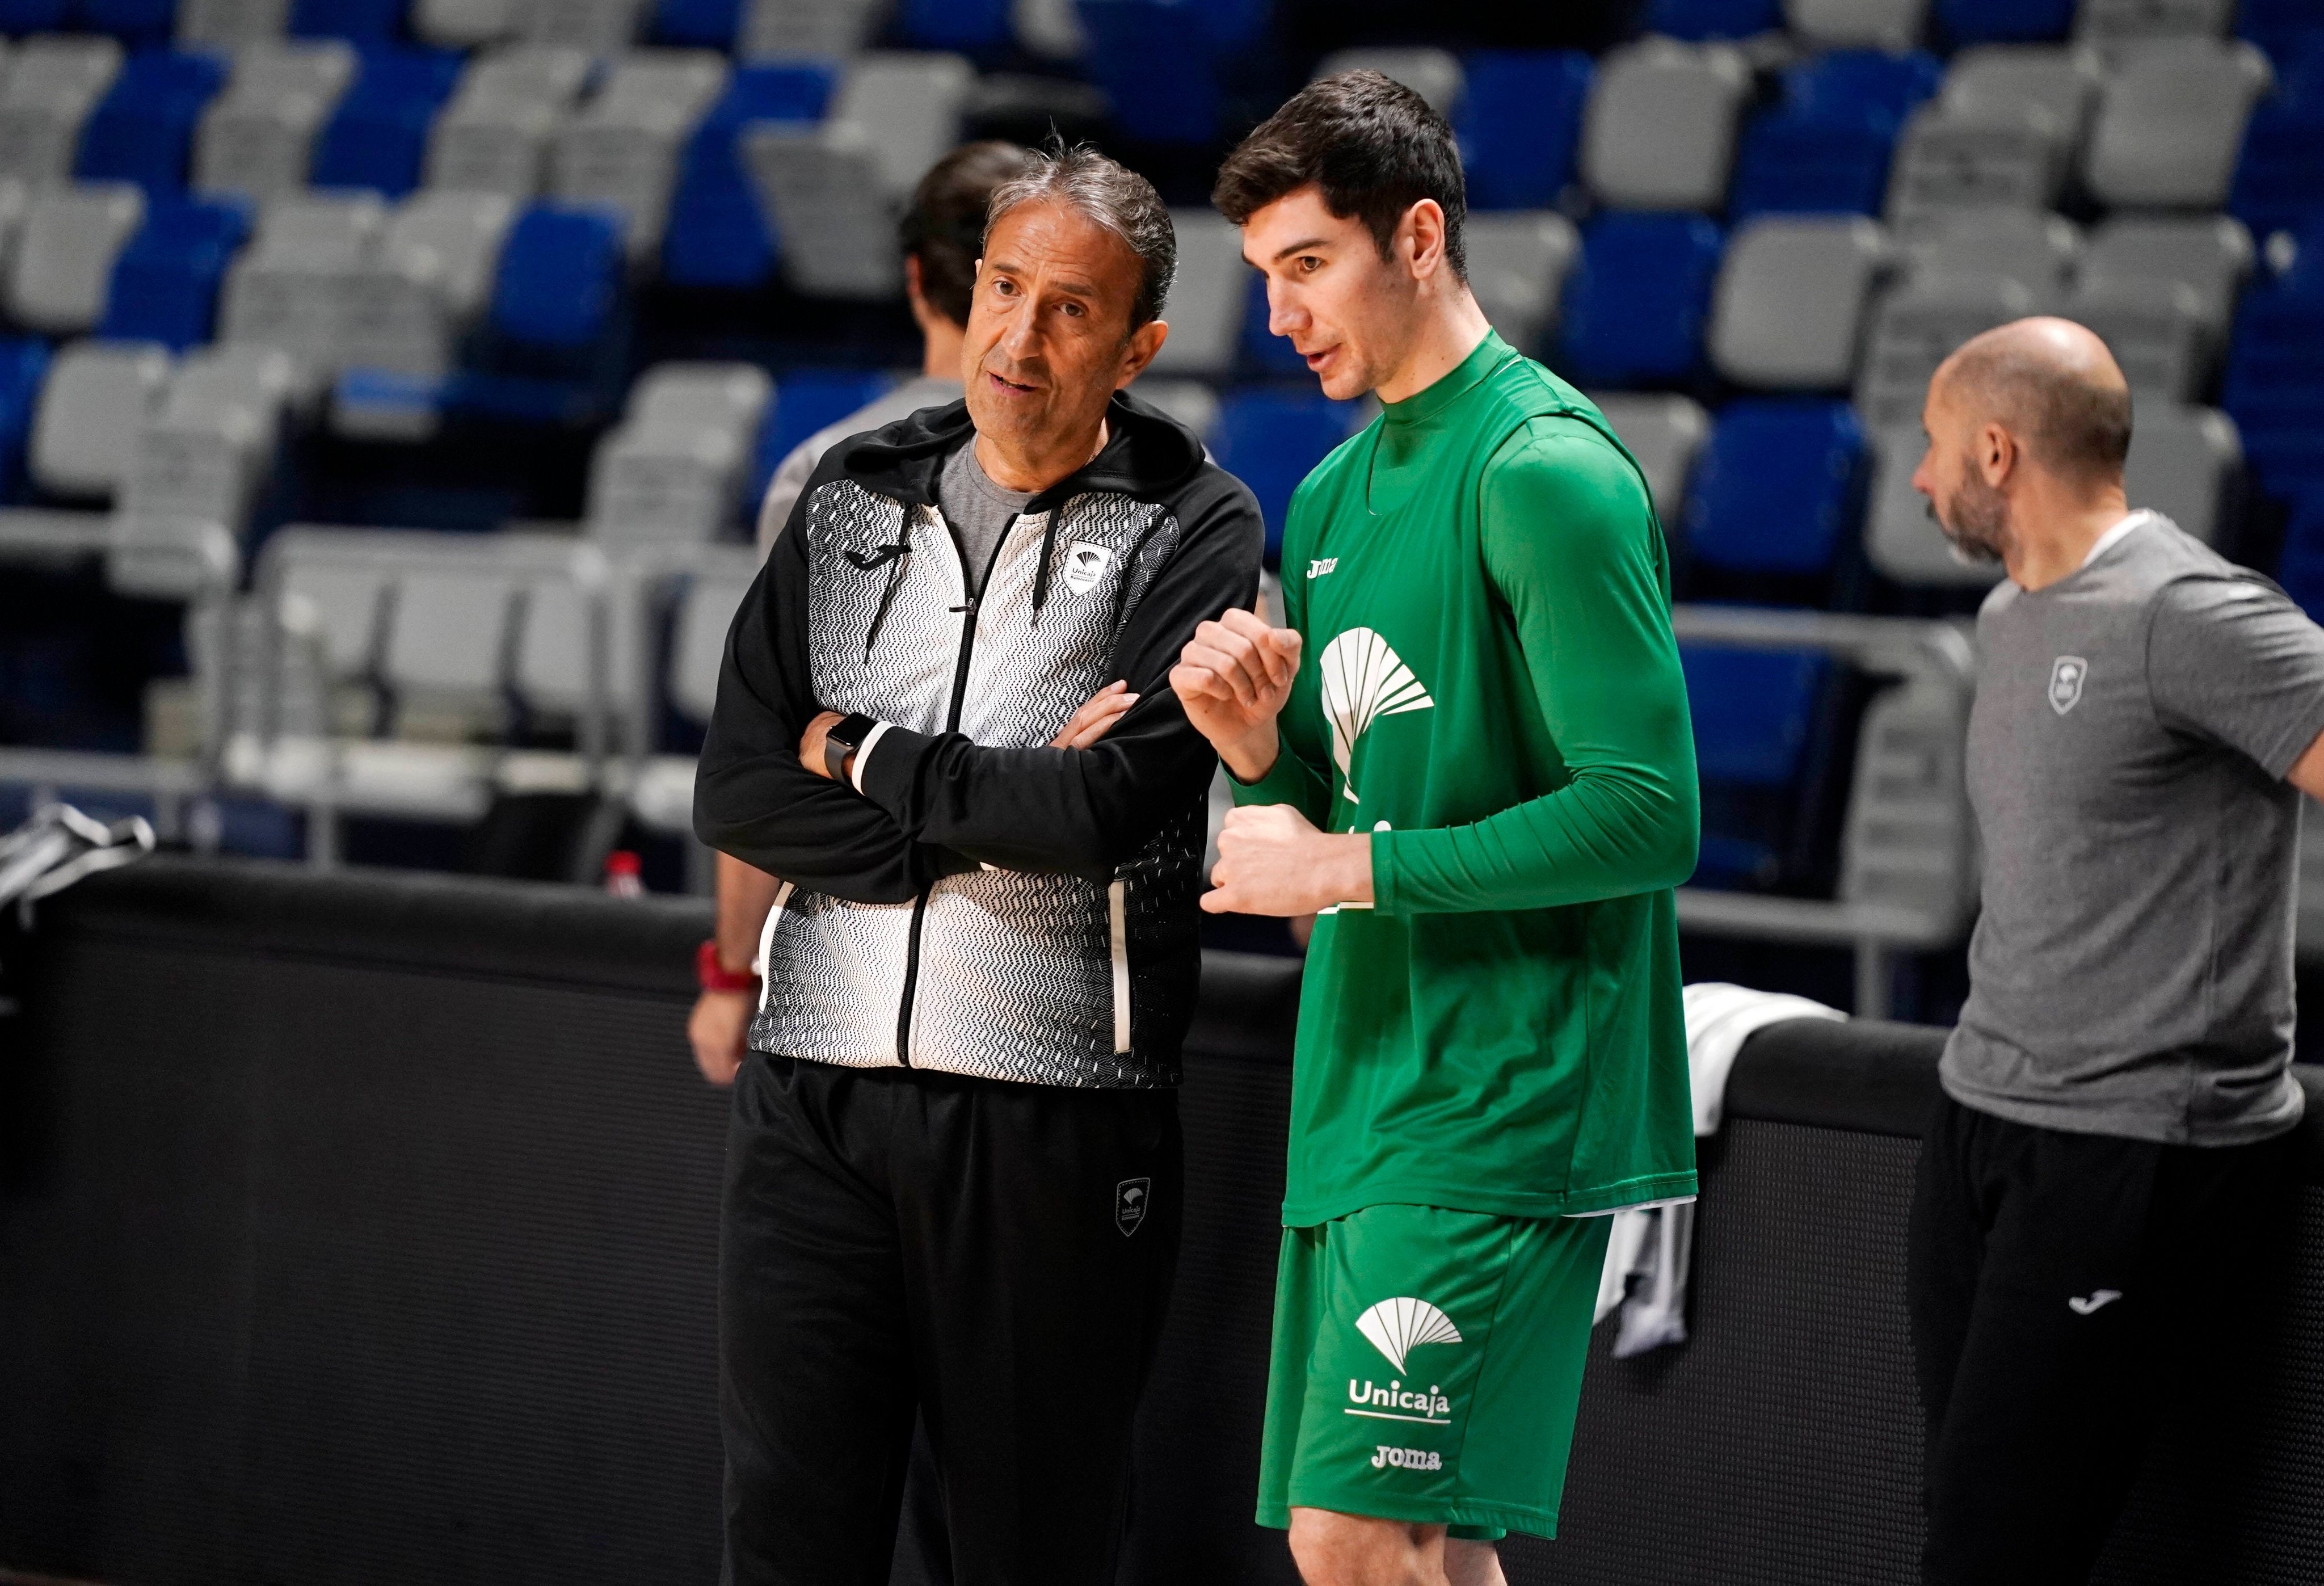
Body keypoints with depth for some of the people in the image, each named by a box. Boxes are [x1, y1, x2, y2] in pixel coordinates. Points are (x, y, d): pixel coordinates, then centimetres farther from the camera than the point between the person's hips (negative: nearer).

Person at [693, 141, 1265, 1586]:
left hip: (1053, 1122, -3)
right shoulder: (855, 499, 12)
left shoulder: (1191, 529, -1)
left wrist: (865, 758, -4)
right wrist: (988, 820, -8)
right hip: (815, 1089, 3)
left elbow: (1114, 803, -16)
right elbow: (736, 793, 3)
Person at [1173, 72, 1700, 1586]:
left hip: (1500, 1109, -9)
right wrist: (1256, 743, -1)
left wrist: (1348, 868, -15)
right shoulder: (1332, 494, 15)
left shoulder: (1547, 471, -12)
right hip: (1360, 1103, 9)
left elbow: (1647, 813, -18)